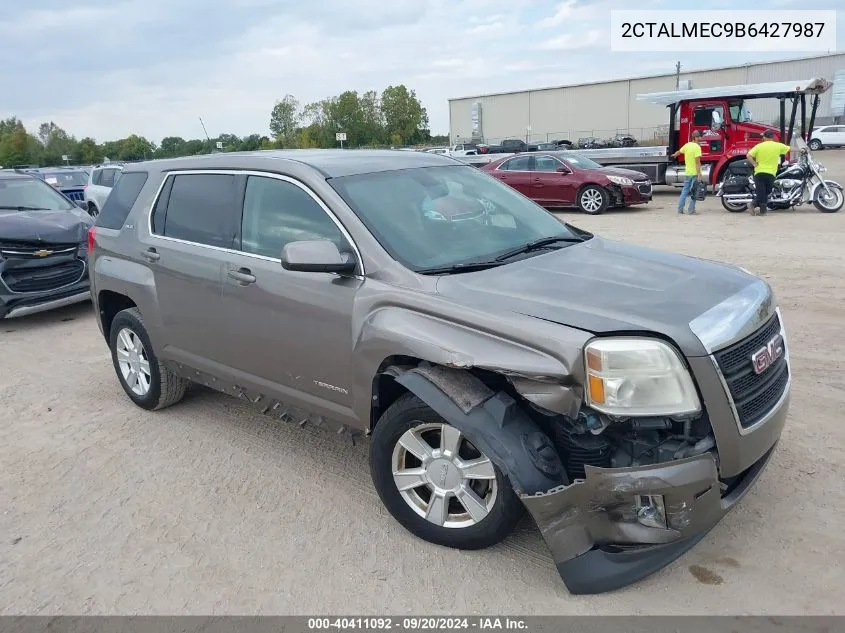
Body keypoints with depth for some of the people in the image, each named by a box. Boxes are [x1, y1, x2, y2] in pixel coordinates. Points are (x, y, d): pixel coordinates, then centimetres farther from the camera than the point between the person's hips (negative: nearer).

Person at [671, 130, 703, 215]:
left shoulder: (687, 145, 5)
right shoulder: (697, 147, -15)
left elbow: (679, 152, 26)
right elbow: (697, 162, -20)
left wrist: (674, 155, 50)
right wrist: (699, 174, -20)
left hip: (687, 173, 6)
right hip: (695, 173, -6)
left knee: (685, 191, 14)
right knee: (694, 193, 0)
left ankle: (680, 209, 13)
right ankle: (691, 210, 2)